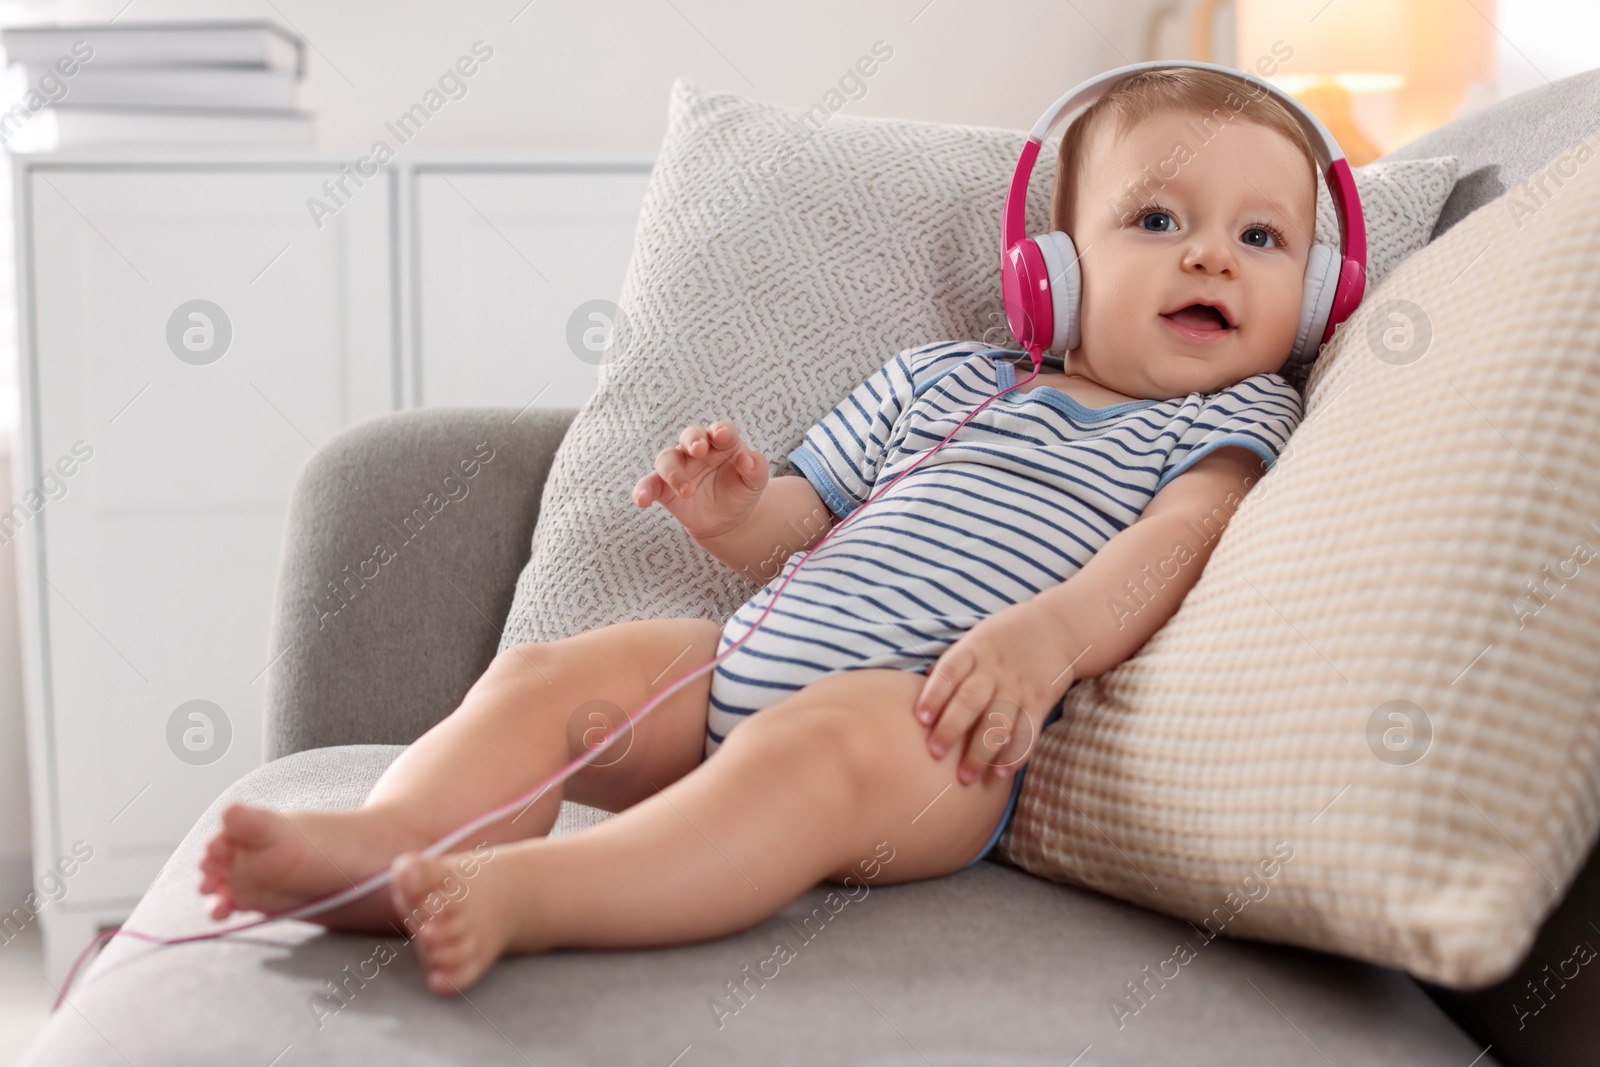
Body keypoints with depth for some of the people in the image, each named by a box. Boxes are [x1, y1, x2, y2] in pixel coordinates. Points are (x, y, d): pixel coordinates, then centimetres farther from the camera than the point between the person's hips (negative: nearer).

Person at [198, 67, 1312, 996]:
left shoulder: (1235, 421, 12)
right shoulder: (936, 378, 23)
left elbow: (1169, 549, -7)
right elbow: (798, 521, 26)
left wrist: (1045, 634, -26)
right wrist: (736, 511, 2)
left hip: (933, 715, -6)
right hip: (747, 656, 6)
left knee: (822, 740, -38)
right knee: (548, 674, -10)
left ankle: (522, 891, -50)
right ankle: (388, 839, -31)